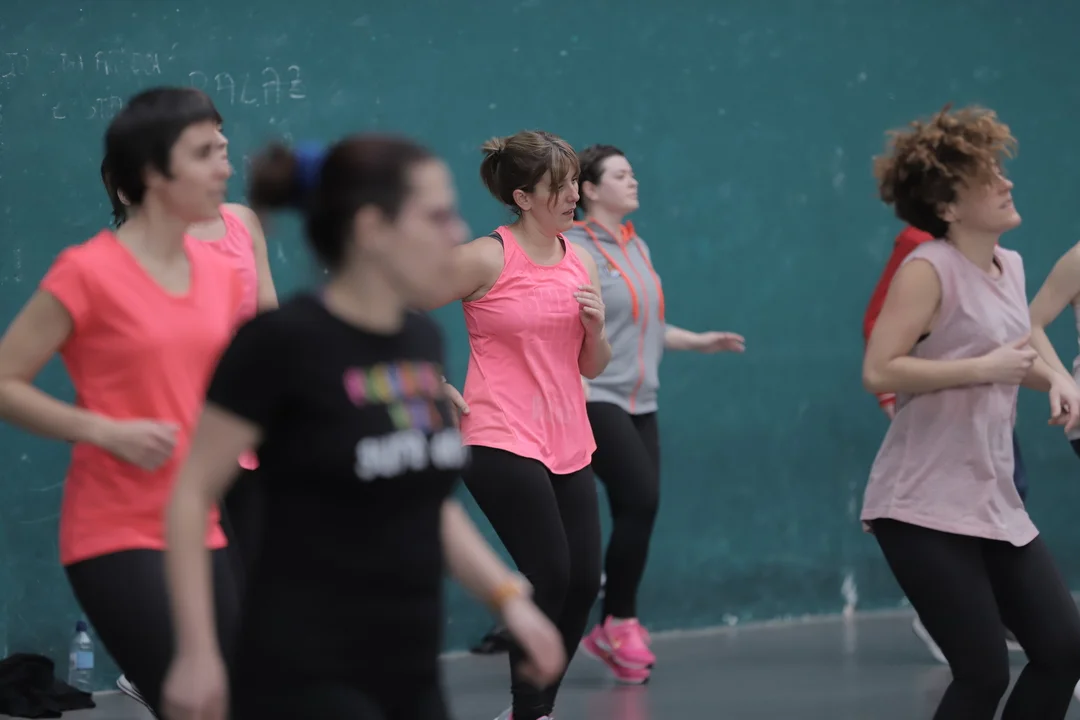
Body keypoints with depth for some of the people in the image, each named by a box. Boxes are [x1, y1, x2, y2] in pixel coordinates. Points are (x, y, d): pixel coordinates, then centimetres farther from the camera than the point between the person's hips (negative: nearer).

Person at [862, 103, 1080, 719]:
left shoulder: (1011, 266, 10)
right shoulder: (930, 268, -14)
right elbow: (879, 372, -23)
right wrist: (985, 369, -20)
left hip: (993, 502, 8)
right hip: (925, 508, -8)